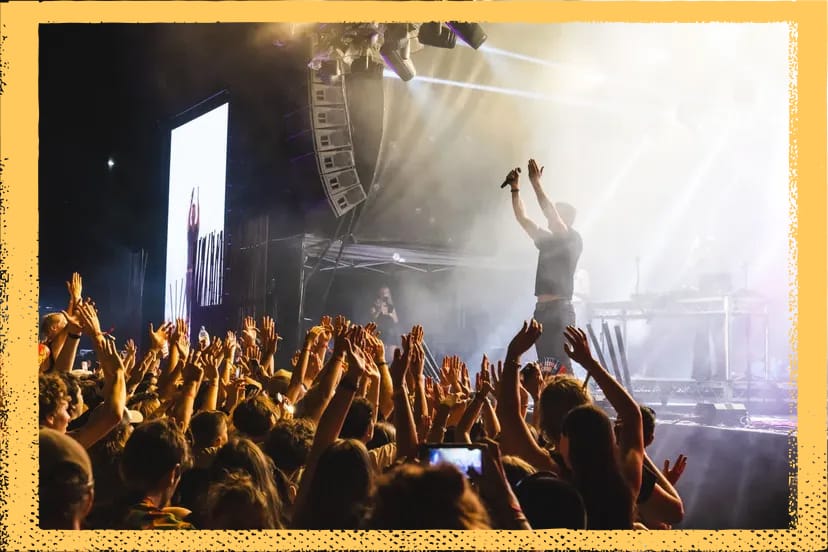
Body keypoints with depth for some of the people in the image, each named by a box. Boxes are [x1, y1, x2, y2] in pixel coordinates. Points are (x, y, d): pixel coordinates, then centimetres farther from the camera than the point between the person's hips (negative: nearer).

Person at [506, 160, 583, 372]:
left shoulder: (573, 241, -2)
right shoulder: (547, 240, 18)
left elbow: (551, 214, -14)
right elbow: (522, 218, 19)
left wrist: (536, 183, -14)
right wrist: (515, 188, 11)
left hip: (560, 311, -8)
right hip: (542, 310, 8)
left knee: (561, 369, -13)